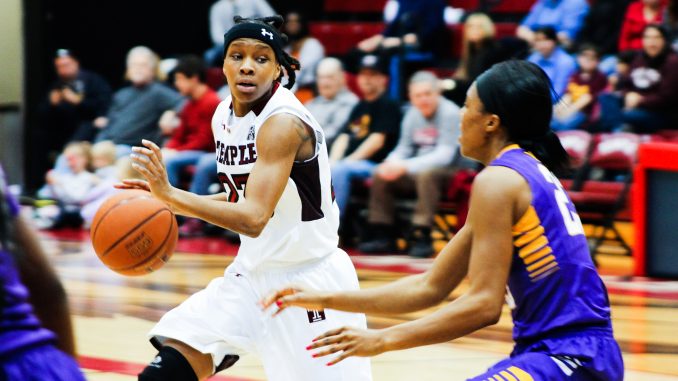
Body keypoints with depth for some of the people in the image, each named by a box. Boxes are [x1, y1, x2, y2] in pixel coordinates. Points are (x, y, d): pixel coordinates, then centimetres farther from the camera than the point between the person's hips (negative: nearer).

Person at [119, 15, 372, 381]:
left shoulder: (285, 123, -23)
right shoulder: (224, 116, 2)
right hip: (253, 273, 7)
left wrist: (169, 194, -39)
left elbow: (254, 219, -33)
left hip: (309, 279, -7)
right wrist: (168, 201, 3)